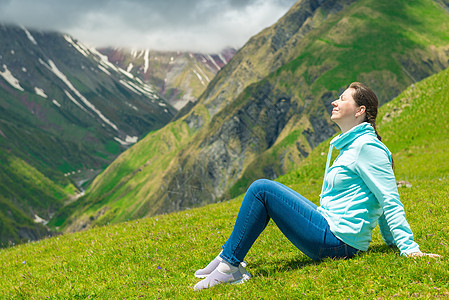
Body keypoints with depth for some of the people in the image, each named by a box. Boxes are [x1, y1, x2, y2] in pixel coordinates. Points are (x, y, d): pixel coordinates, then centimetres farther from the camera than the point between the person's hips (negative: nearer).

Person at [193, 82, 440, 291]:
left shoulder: (367, 146, -12)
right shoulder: (350, 145, 18)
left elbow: (390, 201, -16)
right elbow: (378, 202, 23)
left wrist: (409, 249, -19)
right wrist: (392, 241, 26)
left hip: (335, 241, -10)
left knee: (261, 189, -14)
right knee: (262, 188, 13)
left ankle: (229, 264, -8)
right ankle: (229, 259, 8)